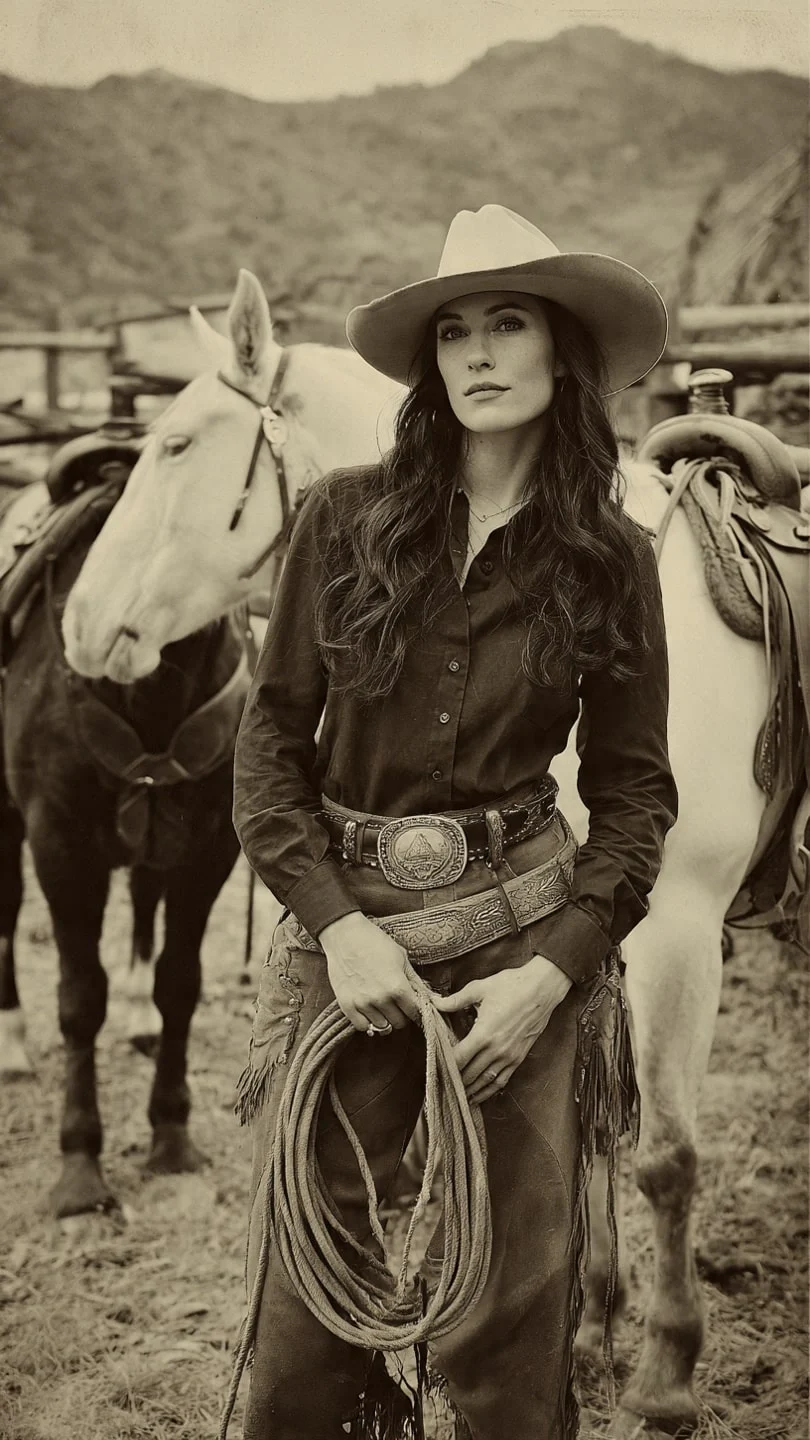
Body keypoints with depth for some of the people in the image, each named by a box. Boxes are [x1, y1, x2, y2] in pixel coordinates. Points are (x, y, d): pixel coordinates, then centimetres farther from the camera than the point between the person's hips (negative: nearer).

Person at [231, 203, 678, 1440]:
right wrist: (338, 922, -10)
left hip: (518, 931, 0)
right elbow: (272, 739, 2)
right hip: (344, 921, 0)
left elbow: (634, 790, 3)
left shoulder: (610, 559, 0)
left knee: (508, 1320, 7)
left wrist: (557, 969, -9)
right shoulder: (346, 521, 0)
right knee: (307, 1302, 6)